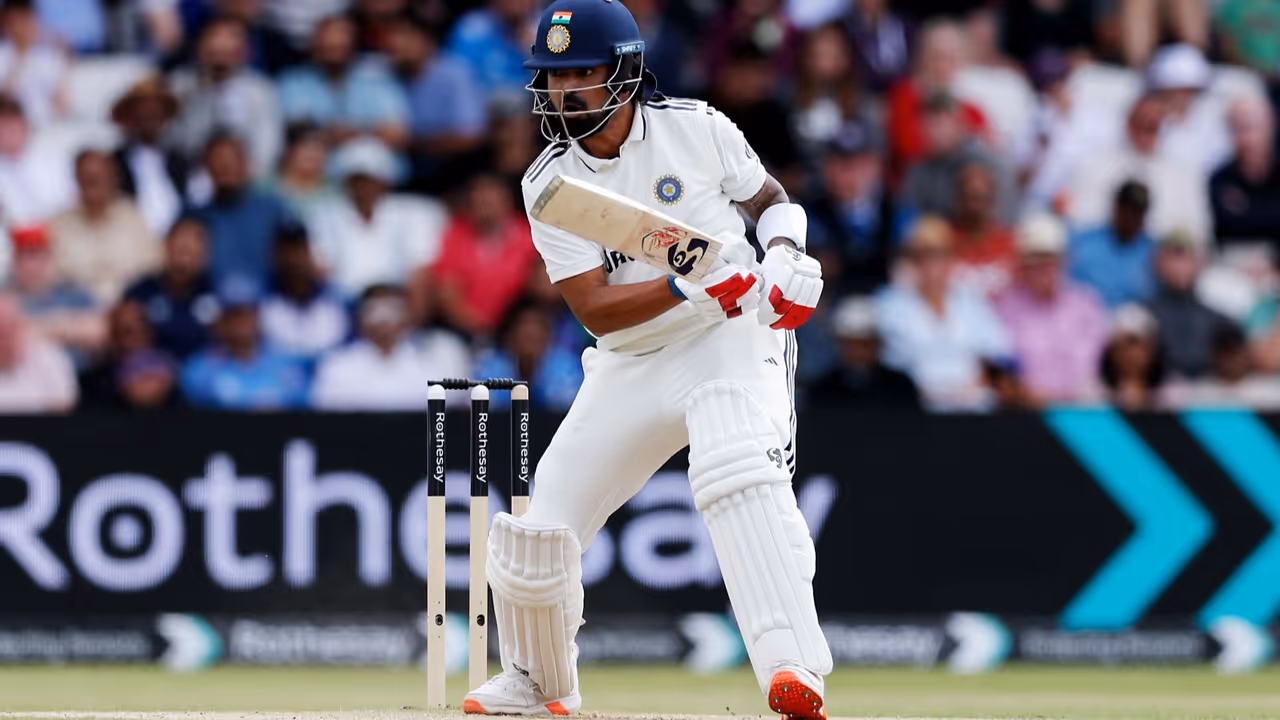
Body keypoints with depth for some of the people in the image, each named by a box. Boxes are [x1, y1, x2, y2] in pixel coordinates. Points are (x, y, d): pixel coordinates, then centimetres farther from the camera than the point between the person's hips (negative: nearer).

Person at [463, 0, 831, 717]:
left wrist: (788, 258, -11)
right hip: (631, 365, 3)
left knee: (740, 477, -33)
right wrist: (688, 286, -31)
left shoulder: (697, 129, -8)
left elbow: (771, 199, 11)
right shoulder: (551, 183, -6)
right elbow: (595, 308, -15)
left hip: (732, 340, -3)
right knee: (537, 535, 0)